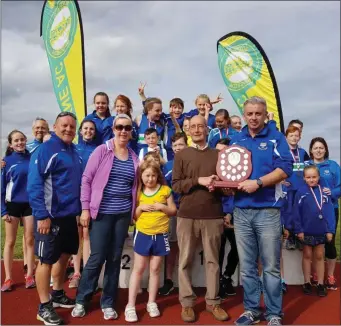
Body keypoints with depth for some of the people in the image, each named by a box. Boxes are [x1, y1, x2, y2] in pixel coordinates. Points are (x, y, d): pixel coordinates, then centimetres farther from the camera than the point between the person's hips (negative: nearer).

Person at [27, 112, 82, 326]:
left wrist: (81, 209, 14)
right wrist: (42, 215, -22)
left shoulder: (75, 152, 11)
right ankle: (44, 307, 17)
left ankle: (57, 294, 37)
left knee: (64, 255, 19)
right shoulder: (46, 149, -12)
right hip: (51, 216, -8)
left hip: (70, 215, 8)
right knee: (47, 260, 3)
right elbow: (34, 184, -17)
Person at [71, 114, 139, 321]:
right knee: (97, 257, -1)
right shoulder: (102, 151, -5)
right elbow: (86, 179, -5)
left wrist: (134, 211, 8)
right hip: (101, 213, -4)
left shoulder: (134, 157, 8)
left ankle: (108, 303, 23)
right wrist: (85, 208, -9)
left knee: (115, 258, 9)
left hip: (123, 214, 4)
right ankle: (81, 300, 21)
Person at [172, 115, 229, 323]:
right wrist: (199, 181, -15)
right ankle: (187, 303, 17)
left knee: (213, 260, 8)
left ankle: (213, 302, 21)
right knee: (185, 260, 5)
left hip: (213, 215, 1)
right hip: (187, 215, -1)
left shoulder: (218, 155, 10)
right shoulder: (181, 155, 6)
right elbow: (175, 185, -2)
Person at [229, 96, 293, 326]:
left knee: (271, 267, 5)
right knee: (247, 267, 12)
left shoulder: (276, 137, 0)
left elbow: (285, 168, -12)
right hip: (241, 211, 4)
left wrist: (258, 182, -22)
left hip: (268, 210, -4)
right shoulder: (236, 139, 12)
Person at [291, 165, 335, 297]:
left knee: (319, 256, 13)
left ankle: (320, 284, 23)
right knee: (307, 255, 12)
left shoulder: (324, 191, -5)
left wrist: (330, 230, -5)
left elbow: (330, 211, -3)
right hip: (306, 231, -2)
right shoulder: (301, 191, -11)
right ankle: (307, 283, 23)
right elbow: (296, 212, -10)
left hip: (321, 231, 2)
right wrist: (299, 230, -11)